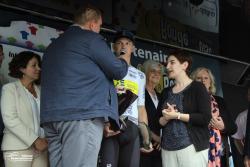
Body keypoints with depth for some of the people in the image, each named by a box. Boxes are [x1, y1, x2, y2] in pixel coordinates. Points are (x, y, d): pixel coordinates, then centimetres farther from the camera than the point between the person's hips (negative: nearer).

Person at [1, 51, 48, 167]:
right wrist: (35, 140, -14)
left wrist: (45, 140, -11)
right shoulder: (10, 88, 3)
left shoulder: (40, 90, 13)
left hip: (41, 148, 3)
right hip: (18, 149, -3)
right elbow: (10, 119, -8)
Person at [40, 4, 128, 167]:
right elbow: (118, 70, 2)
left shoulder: (54, 44, 25)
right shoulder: (90, 38, 1)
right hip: (83, 113, -8)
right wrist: (125, 58, 24)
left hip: (52, 115, 8)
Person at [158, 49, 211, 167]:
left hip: (192, 146, -5)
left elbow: (205, 118, -11)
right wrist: (166, 118, -8)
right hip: (168, 147, 5)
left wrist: (177, 115, -14)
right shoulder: (166, 92, 16)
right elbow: (158, 121, 14)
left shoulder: (197, 87, 0)